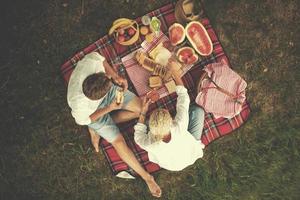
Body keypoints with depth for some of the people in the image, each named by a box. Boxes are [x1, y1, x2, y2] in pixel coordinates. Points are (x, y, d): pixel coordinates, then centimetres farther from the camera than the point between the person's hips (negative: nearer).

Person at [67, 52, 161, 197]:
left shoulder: (90, 63, -40)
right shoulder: (79, 104, -43)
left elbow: (96, 56, -14)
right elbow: (83, 120, -20)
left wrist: (115, 75, -23)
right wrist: (109, 108, -25)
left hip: (105, 90, 5)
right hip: (94, 111, -4)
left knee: (140, 108, 0)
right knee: (118, 141, -9)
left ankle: (97, 130, 8)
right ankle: (146, 176, 10)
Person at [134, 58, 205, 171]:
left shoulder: (150, 145, -42)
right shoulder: (179, 128, -45)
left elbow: (138, 137, -16)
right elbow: (184, 100, -30)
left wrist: (143, 111, -15)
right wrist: (175, 72, -23)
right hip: (189, 157, 0)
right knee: (197, 111, 0)